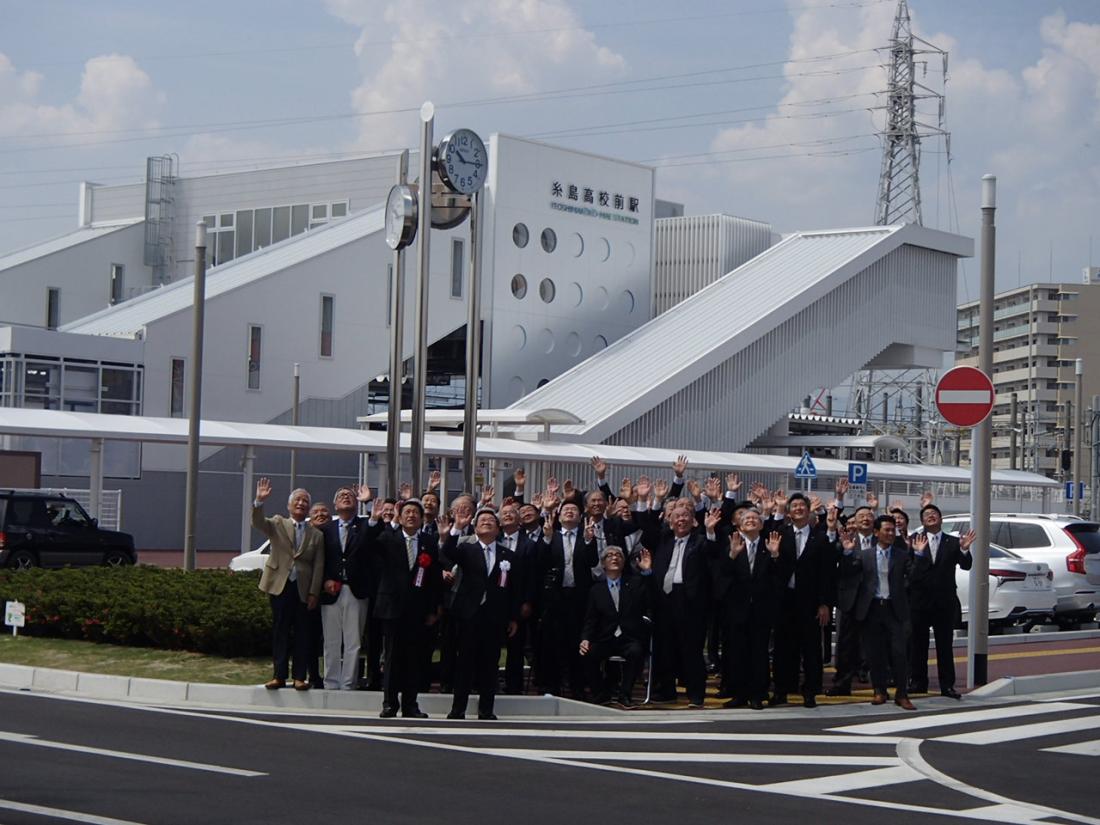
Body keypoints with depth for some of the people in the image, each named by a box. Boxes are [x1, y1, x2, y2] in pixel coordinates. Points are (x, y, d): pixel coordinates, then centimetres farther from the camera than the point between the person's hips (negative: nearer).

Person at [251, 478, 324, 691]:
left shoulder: (316, 535, 10)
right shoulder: (277, 525, 9)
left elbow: (318, 566, 5)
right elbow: (258, 523, -11)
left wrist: (314, 593, -3)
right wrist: (259, 501, -29)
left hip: (303, 589, 0)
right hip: (280, 585, 0)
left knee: (302, 633, 0)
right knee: (280, 631, 2)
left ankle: (299, 677, 4)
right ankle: (279, 675, 6)